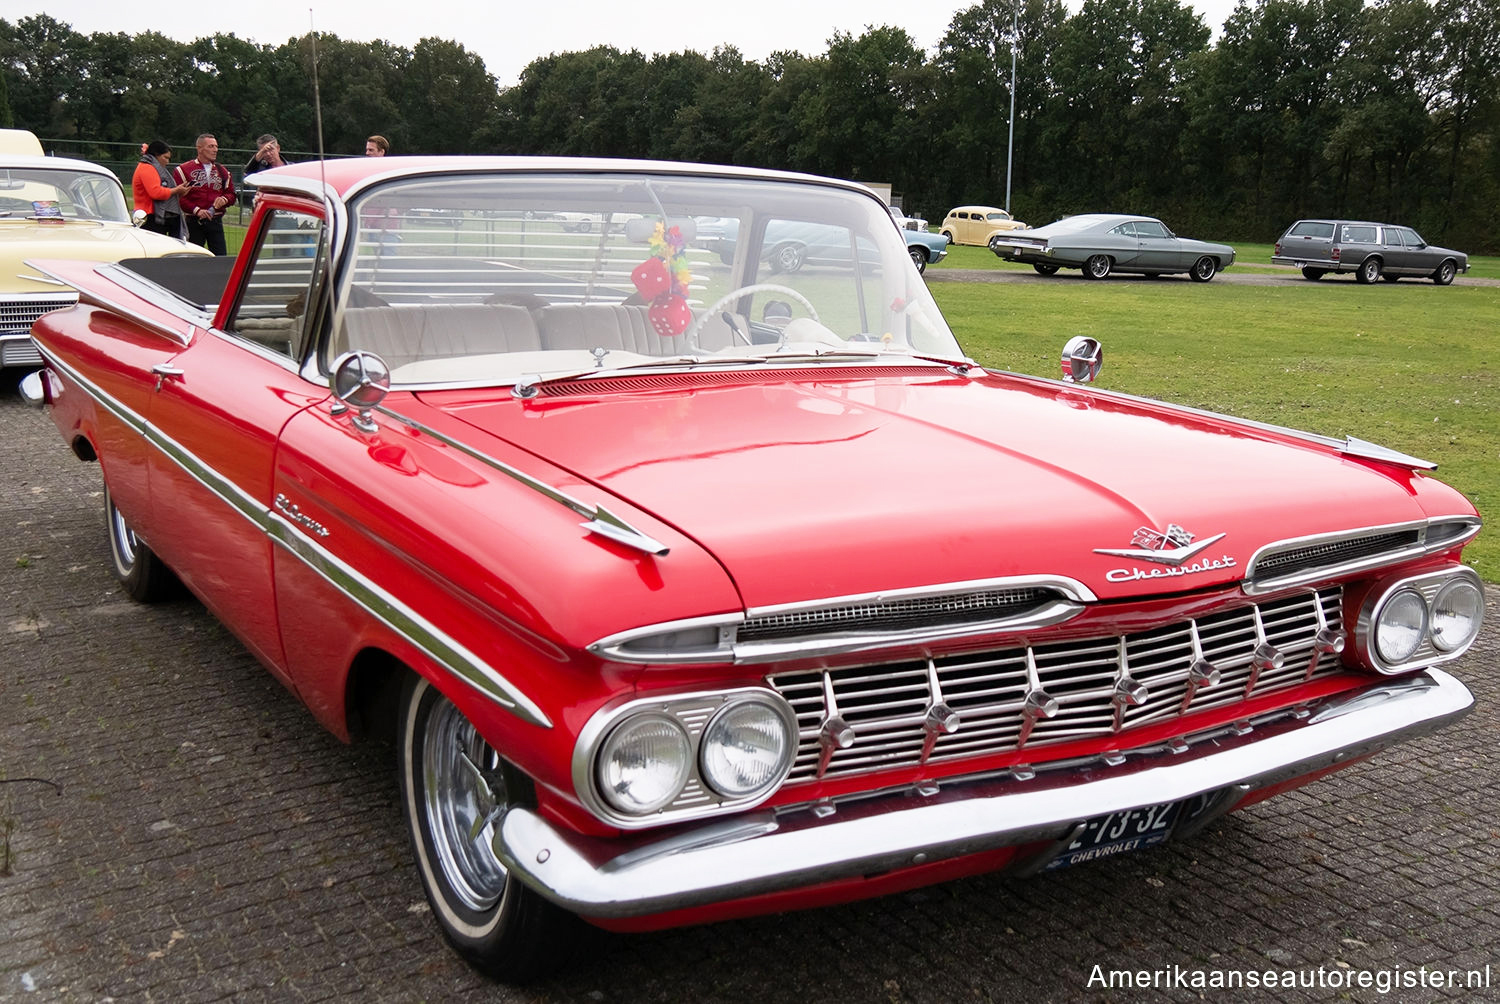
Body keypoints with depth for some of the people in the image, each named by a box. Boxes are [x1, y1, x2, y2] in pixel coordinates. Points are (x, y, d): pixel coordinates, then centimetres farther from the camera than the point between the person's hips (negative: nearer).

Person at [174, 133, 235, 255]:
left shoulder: (222, 171, 15)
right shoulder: (184, 170, -1)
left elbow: (231, 194, 17)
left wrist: (225, 199, -7)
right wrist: (196, 210, -18)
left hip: (216, 222, 3)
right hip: (194, 222, -3)